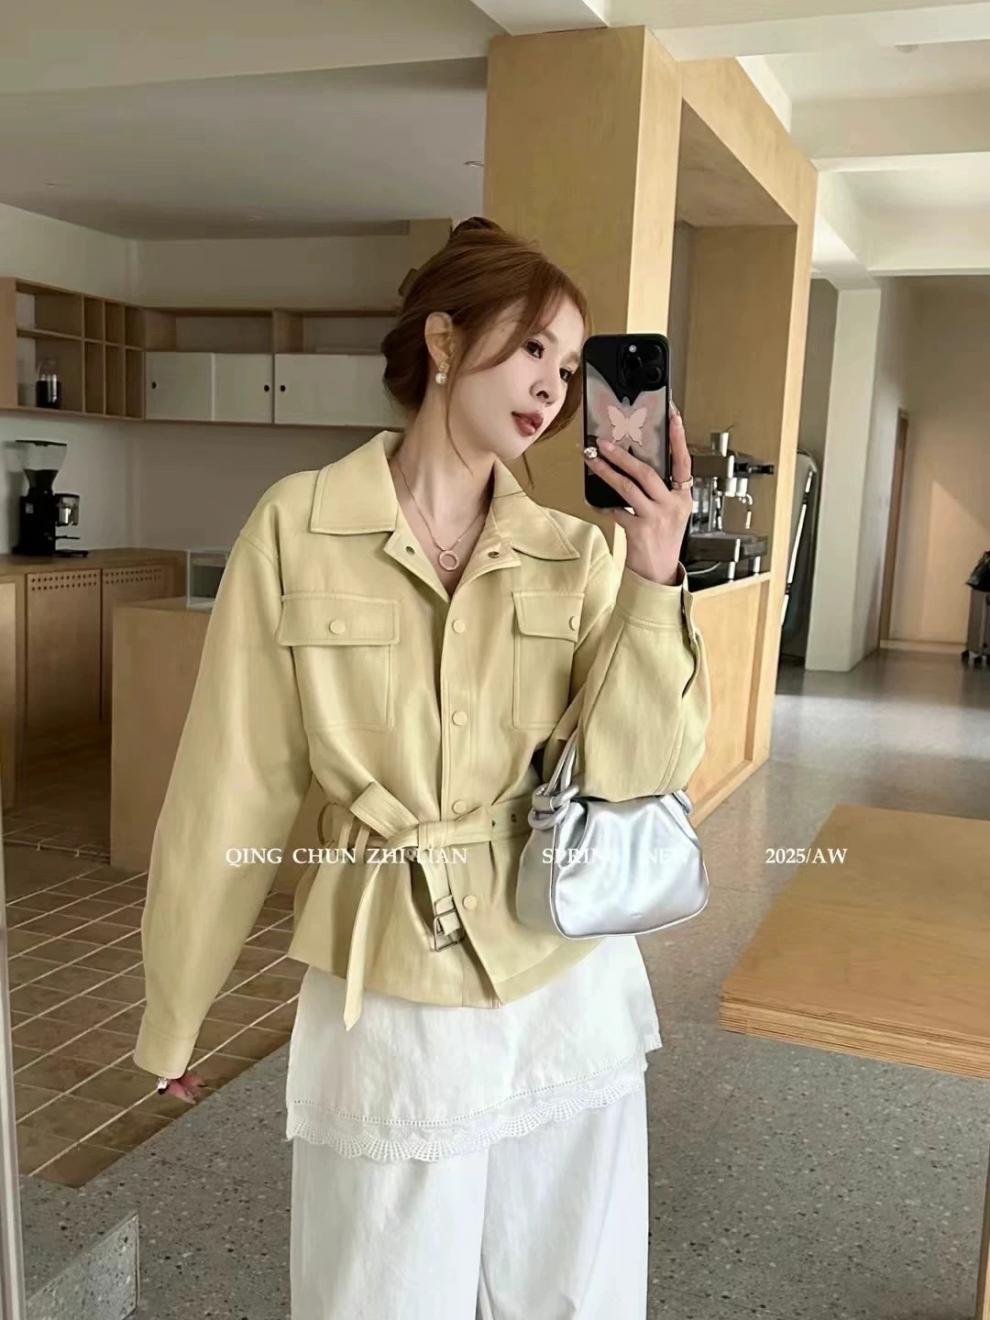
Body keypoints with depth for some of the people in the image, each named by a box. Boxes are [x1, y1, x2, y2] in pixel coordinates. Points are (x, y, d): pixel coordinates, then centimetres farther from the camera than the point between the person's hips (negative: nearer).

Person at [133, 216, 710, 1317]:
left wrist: (654, 579, -19)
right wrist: (176, 1009, 3)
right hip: (385, 1005, -2)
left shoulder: (574, 553, -1)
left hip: (571, 996, 3)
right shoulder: (299, 527, -9)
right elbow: (232, 787, -5)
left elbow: (629, 771, -8)